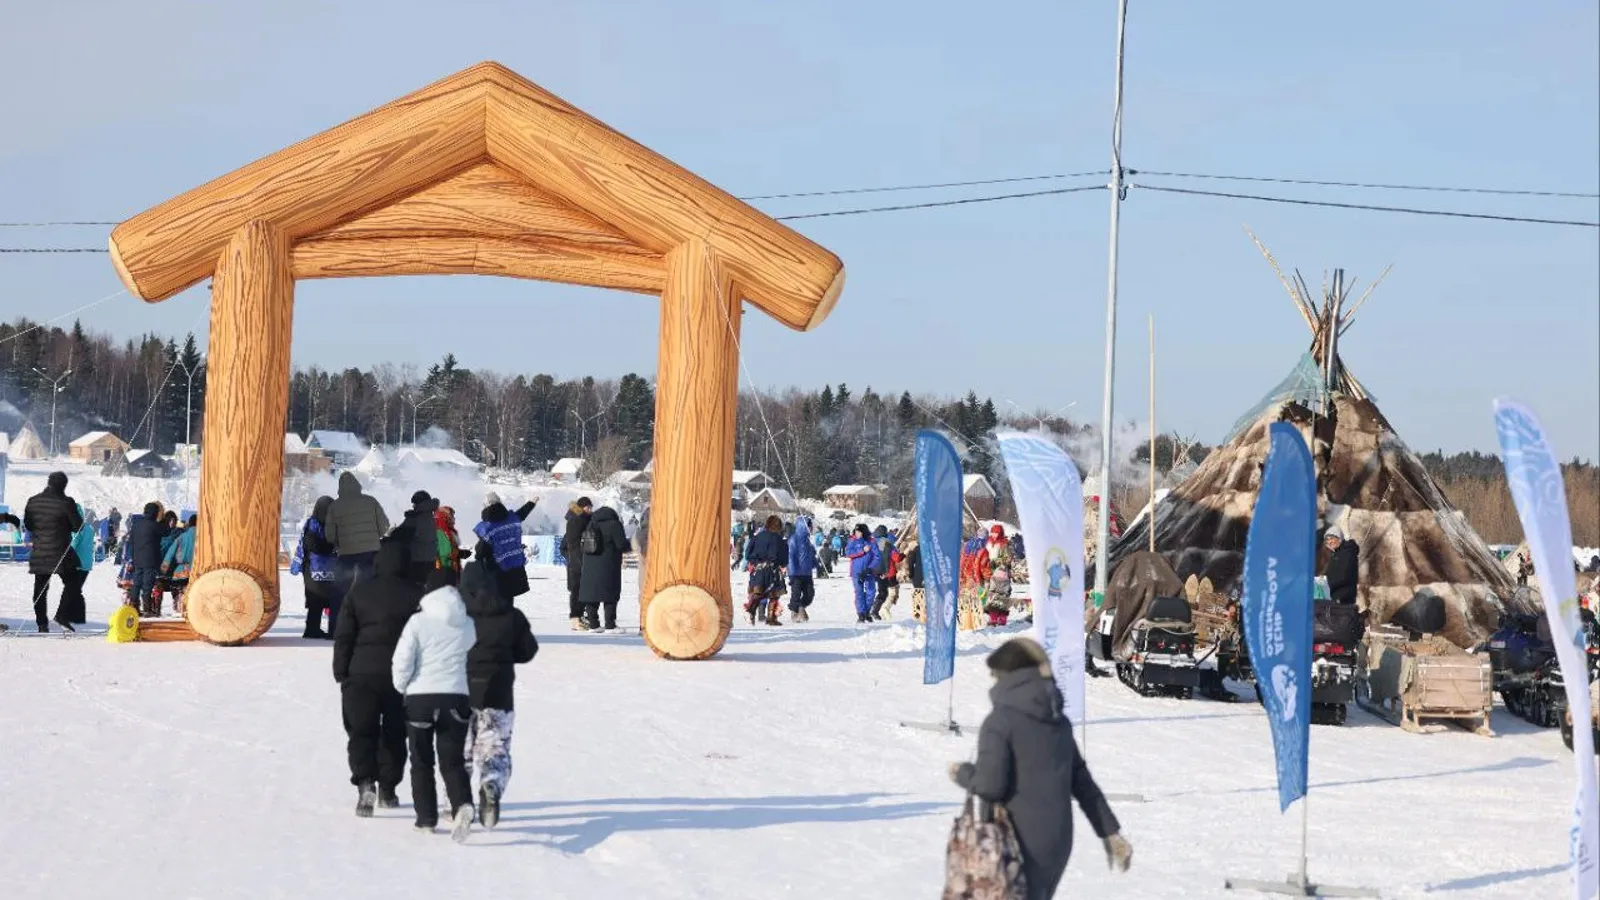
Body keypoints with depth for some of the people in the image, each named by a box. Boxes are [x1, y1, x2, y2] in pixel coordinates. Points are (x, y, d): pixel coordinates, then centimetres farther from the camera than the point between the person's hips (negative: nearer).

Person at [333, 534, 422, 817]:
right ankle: (387, 789, 18)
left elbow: (343, 635, 1)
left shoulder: (359, 592, 0)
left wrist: (341, 674, 8)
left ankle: (365, 782, -19)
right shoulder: (416, 595, -1)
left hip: (362, 672, -1)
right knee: (395, 733, 14)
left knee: (361, 731, 2)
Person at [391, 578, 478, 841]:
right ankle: (463, 804, -20)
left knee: (421, 761, 13)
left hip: (420, 698, -2)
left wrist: (402, 686, 10)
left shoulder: (418, 622, -7)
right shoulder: (468, 625, 2)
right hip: (456, 698, 2)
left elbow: (402, 662, -8)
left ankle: (426, 817, 14)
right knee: (453, 761, 5)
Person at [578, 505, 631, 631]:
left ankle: (593, 624, 8)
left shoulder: (591, 525, 11)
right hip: (608, 568, -6)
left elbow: (581, 547, 14)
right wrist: (629, 547, 9)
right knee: (610, 597, -1)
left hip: (590, 568, 6)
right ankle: (610, 625, -3)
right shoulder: (614, 524, -9)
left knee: (591, 595, 8)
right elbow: (621, 544, -13)